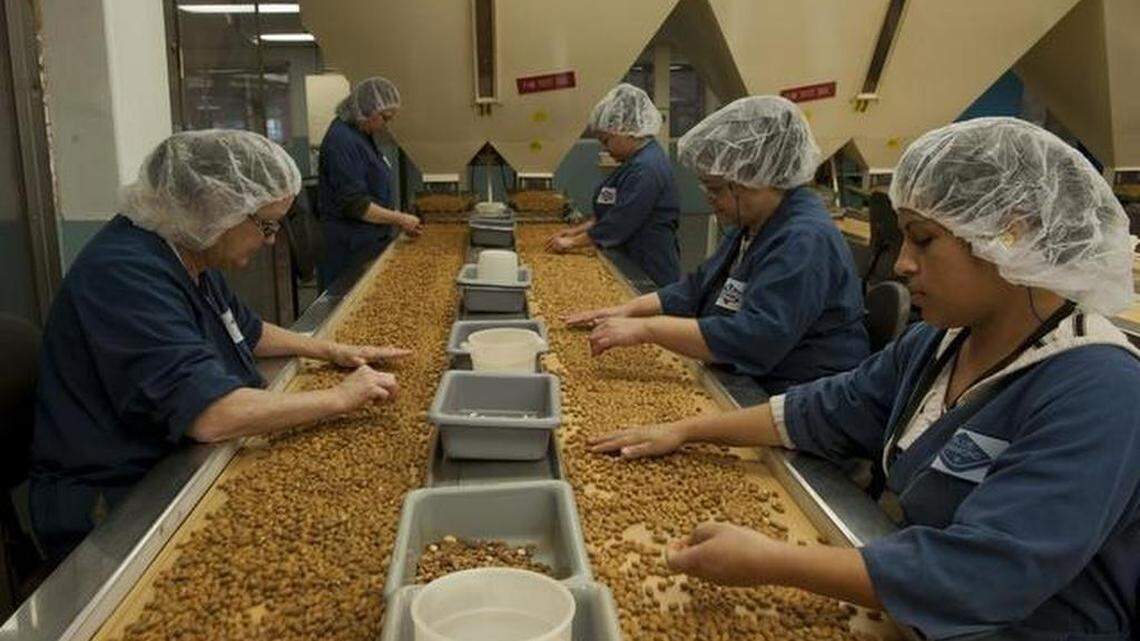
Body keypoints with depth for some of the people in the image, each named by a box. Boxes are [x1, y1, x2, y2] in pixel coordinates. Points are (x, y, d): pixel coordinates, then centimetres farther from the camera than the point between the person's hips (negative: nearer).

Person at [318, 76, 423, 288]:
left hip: (370, 244, 10)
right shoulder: (342, 141, -19)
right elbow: (355, 205, -23)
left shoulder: (362, 135, 13)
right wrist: (399, 219, -17)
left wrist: (401, 223, 15)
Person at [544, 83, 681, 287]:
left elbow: (618, 223, -22)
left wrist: (573, 242, -13)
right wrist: (578, 230, 10)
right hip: (632, 265, 9)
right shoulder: (637, 161, 12)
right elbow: (611, 212, 18)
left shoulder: (647, 169, -22)